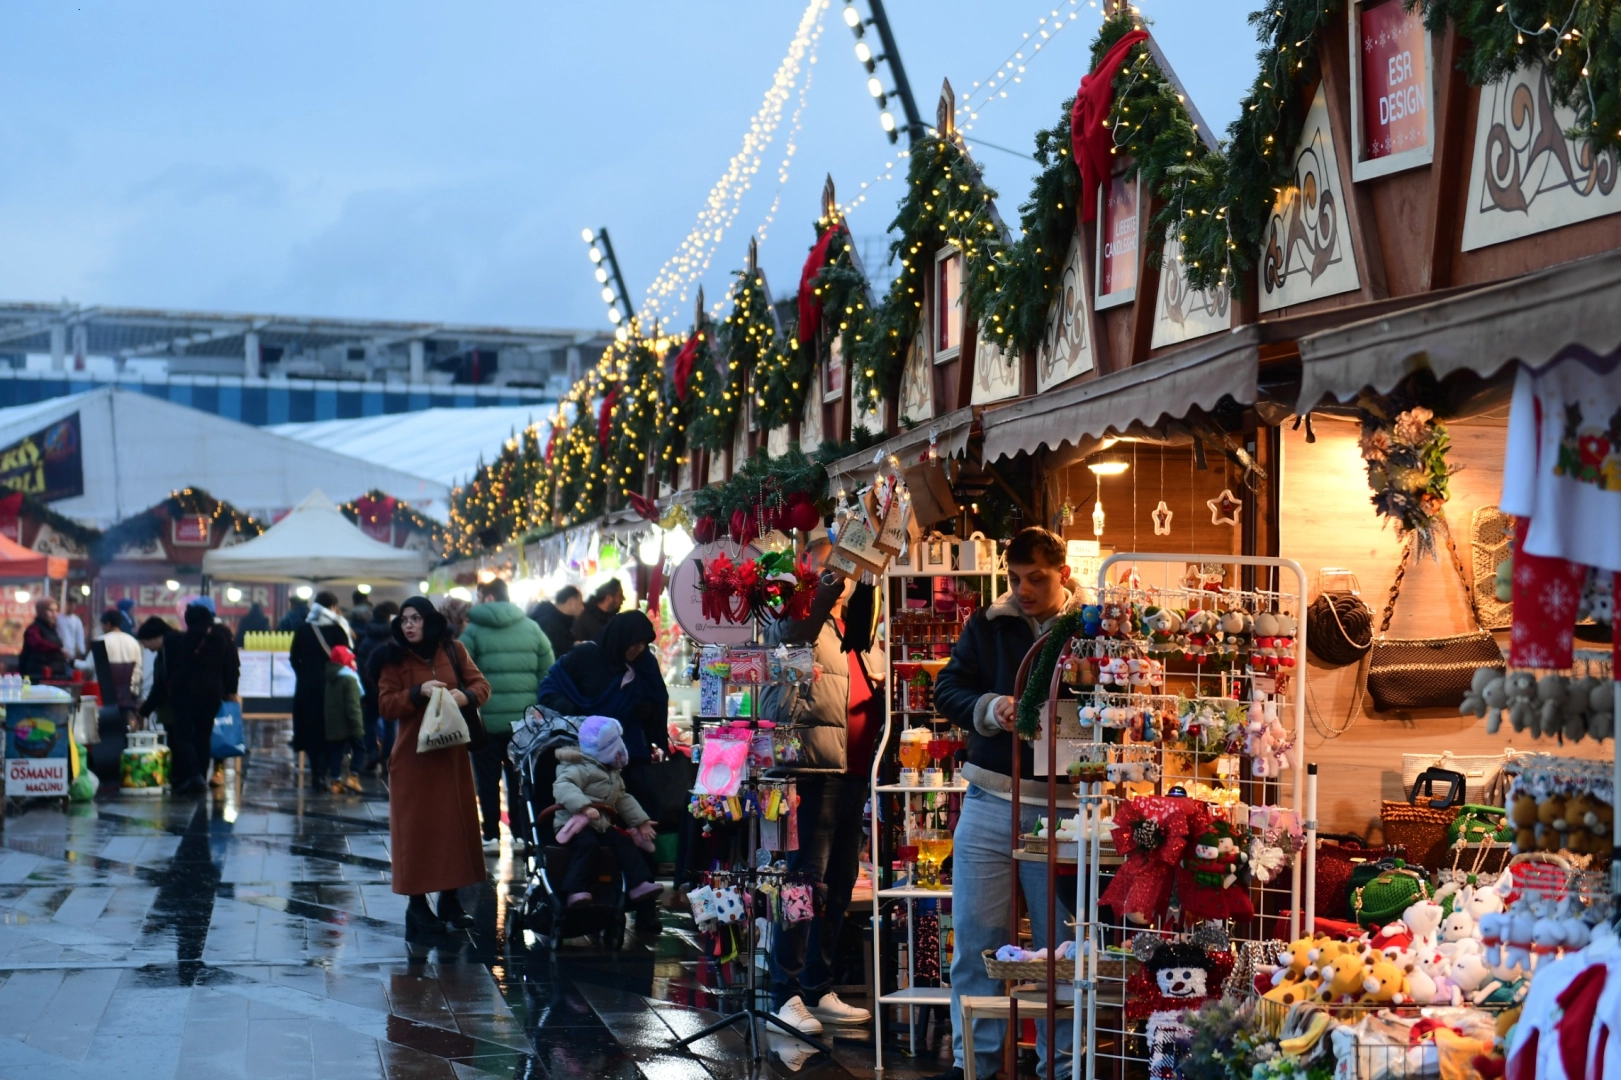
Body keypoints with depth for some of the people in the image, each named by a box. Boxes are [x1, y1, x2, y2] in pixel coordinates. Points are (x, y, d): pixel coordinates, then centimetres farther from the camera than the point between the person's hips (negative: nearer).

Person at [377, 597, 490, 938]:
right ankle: (417, 902, 3)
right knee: (416, 826, -2)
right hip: (413, 756, -3)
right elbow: (385, 704, -6)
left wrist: (465, 695, -17)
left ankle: (450, 897, 16)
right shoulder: (395, 659, 0)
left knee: (455, 821, 6)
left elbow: (481, 685, 4)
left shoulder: (453, 651, 5)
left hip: (451, 752, 3)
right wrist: (418, 693, -20)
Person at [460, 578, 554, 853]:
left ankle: (491, 836, 7)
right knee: (520, 778, 11)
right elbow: (548, 671, 6)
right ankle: (522, 835, 11)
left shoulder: (473, 630, -5)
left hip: (486, 719, -3)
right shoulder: (531, 628, 6)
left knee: (488, 779, 7)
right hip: (524, 718, 3)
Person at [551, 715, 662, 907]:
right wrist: (584, 806, -44)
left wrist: (642, 821, 18)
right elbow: (562, 787, -30)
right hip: (576, 823, -9)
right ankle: (576, 890, -39)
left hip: (601, 825, 9)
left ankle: (639, 884, -5)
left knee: (624, 842, -5)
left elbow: (623, 799, 25)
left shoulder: (613, 773, 19)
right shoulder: (581, 769, -13)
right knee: (587, 844, -34)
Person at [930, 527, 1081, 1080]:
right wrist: (988, 709, -16)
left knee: (1058, 943, 7)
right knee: (976, 939, 7)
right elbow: (947, 690, 4)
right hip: (990, 802, 3)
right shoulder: (987, 625, 7)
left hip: (1063, 807, -2)